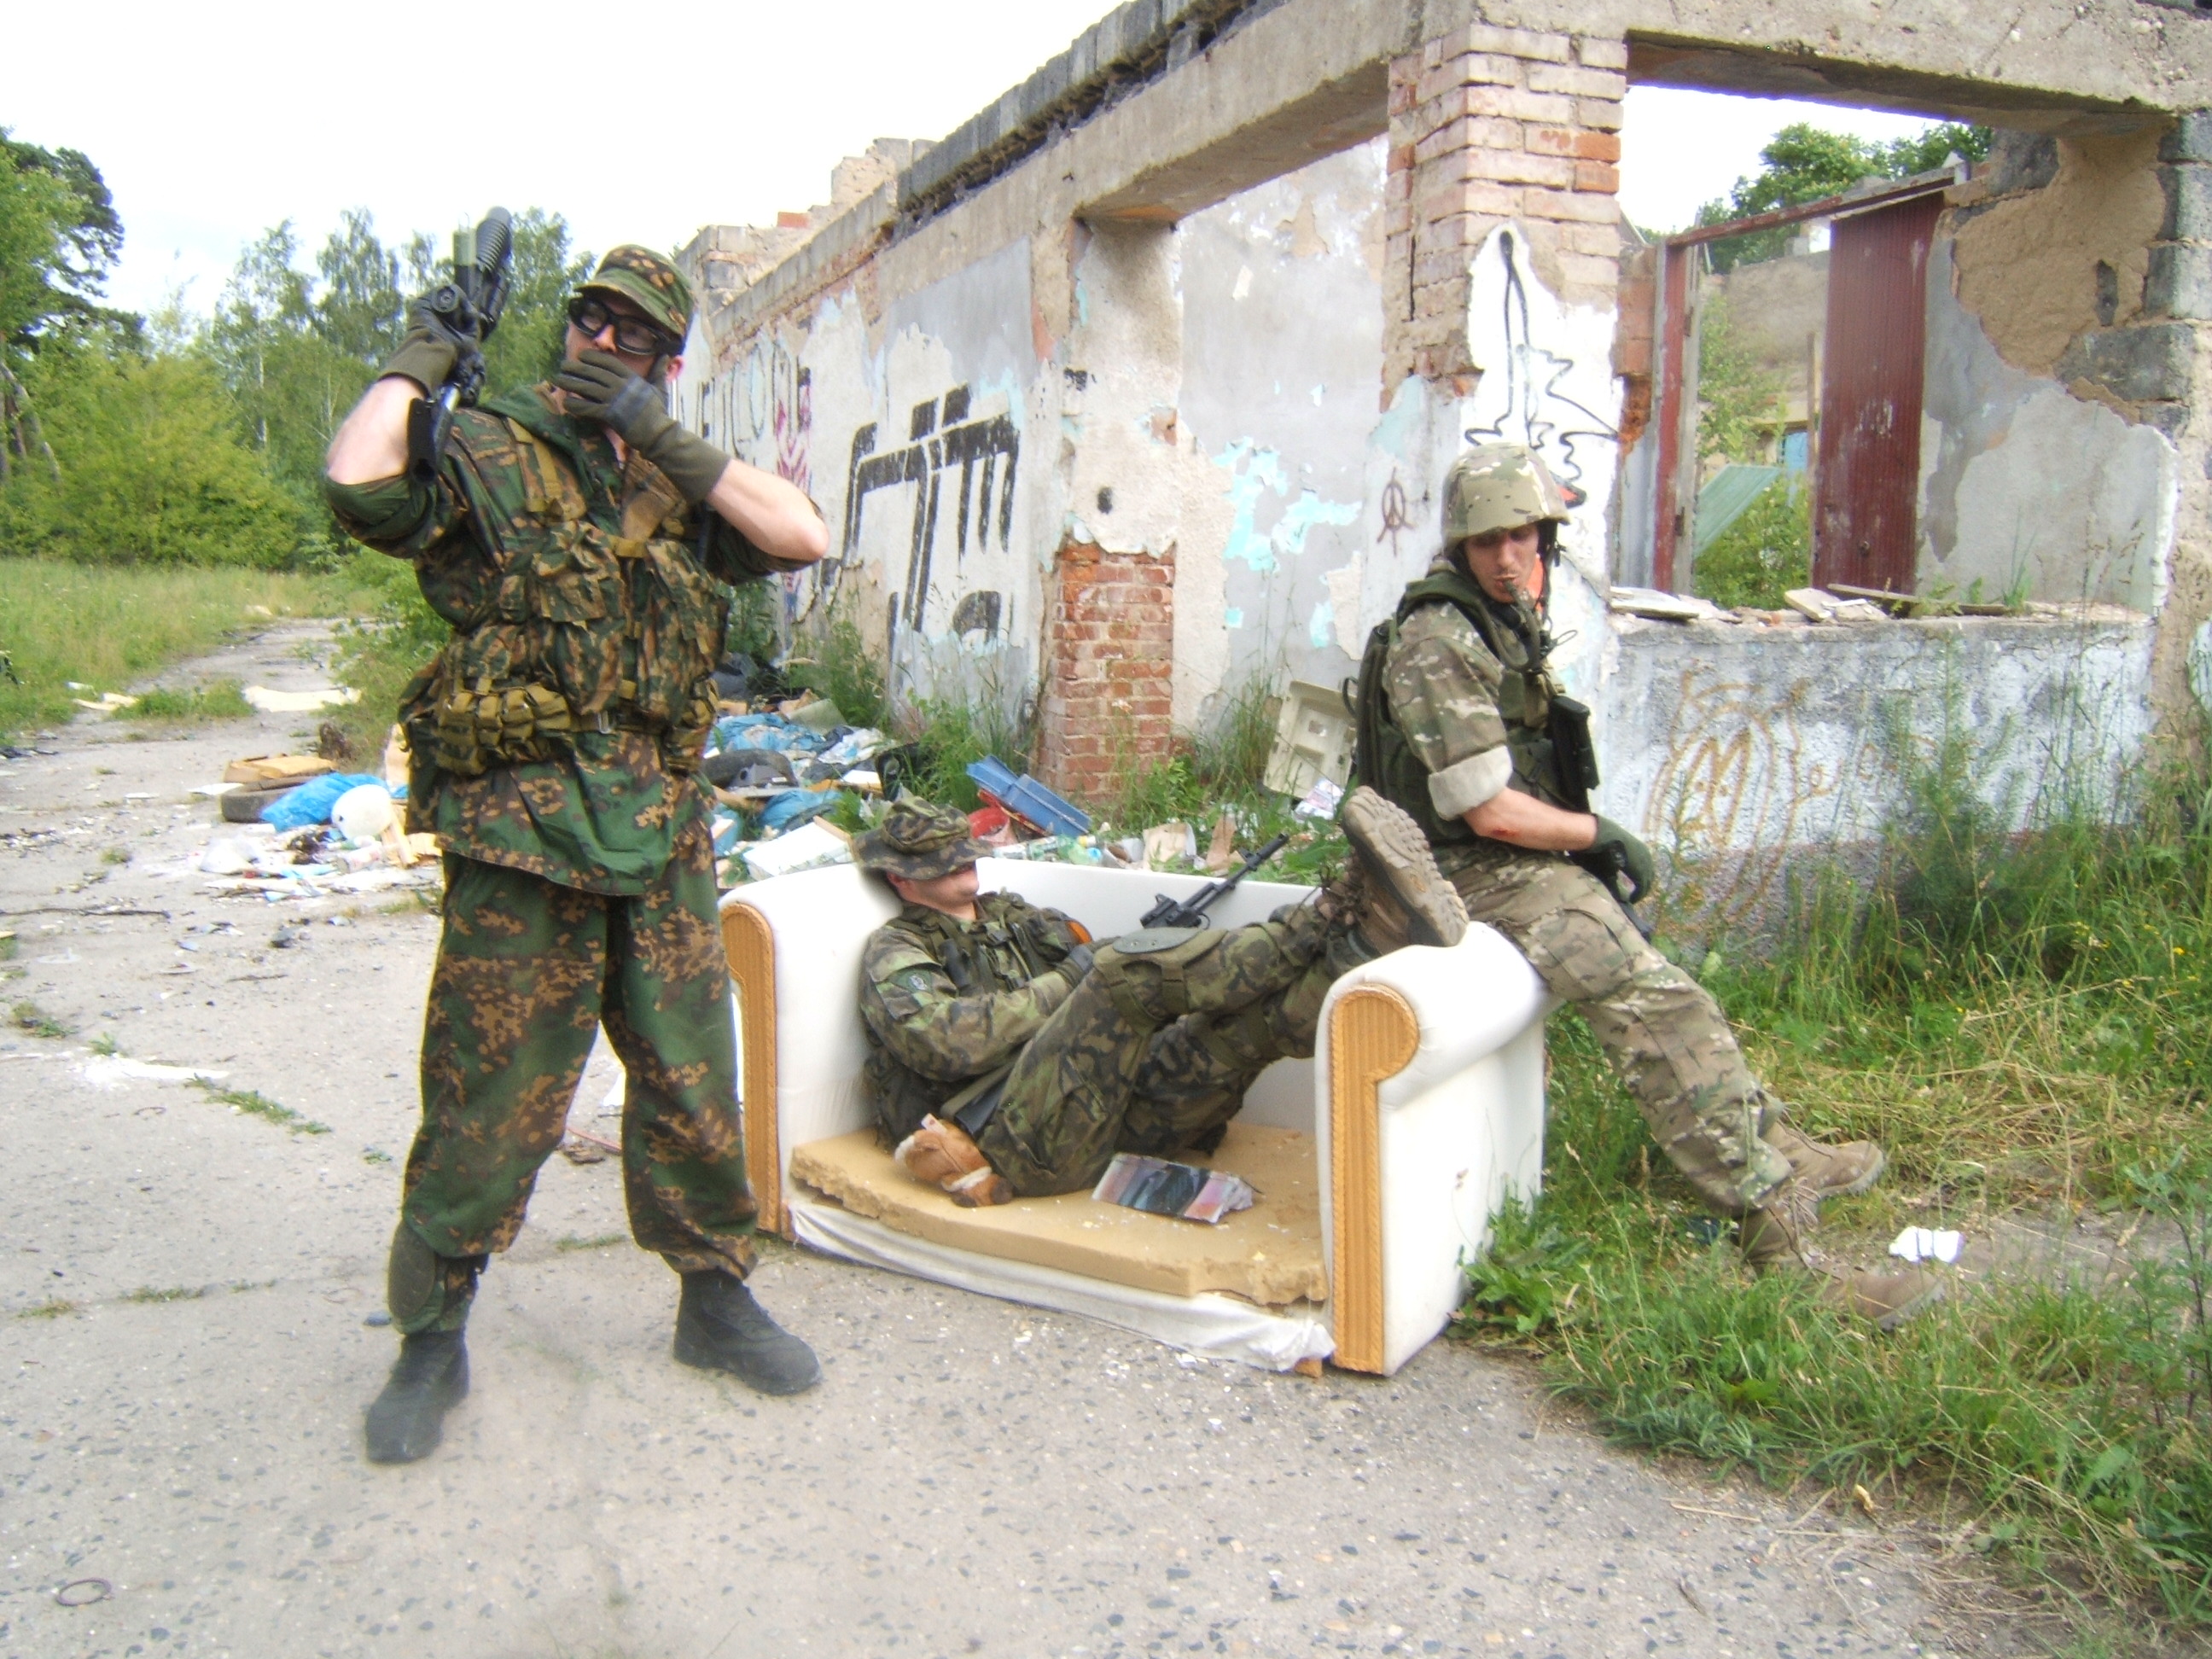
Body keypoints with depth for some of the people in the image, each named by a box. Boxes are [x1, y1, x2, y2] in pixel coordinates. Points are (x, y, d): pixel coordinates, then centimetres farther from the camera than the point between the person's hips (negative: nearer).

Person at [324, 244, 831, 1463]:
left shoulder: (674, 482, 14)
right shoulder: (485, 456, 0)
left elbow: (805, 538, -1)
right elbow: (357, 484, -19)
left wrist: (666, 440, -6)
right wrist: (413, 365, -4)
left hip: (660, 828, 4)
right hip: (521, 829, -4)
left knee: (693, 1082, 10)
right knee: (490, 1098, 3)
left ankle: (714, 1297, 28)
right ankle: (431, 1340, 21)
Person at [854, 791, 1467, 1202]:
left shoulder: (1010, 914, 30)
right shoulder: (895, 951, 10)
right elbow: (946, 1044, -10)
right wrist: (1067, 983, -4)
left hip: (1111, 1114, 6)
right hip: (1024, 1143, -6)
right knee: (1128, 968, -26)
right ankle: (1327, 924, -26)